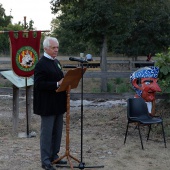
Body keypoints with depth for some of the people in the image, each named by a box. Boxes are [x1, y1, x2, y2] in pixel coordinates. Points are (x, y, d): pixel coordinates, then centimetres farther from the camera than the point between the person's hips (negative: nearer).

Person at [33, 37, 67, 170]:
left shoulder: (56, 62, 13)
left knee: (57, 132, 15)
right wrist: (57, 84, -25)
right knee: (47, 132, 0)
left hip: (58, 104, 9)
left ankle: (54, 156, 28)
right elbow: (39, 84, -21)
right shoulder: (41, 64, -14)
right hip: (47, 105, -9)